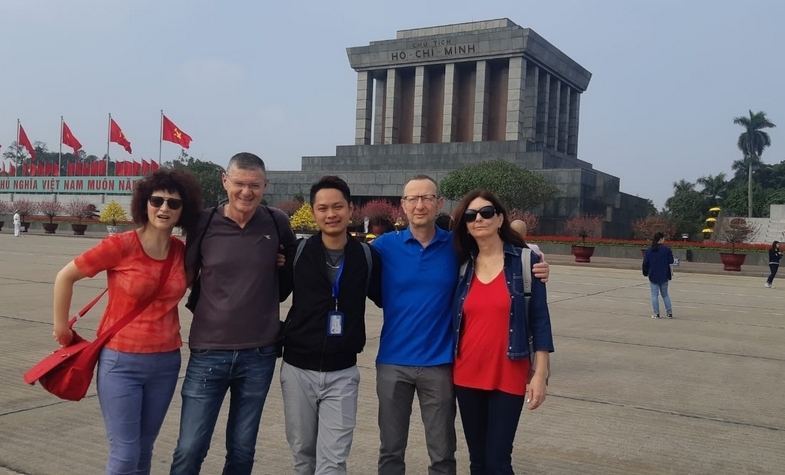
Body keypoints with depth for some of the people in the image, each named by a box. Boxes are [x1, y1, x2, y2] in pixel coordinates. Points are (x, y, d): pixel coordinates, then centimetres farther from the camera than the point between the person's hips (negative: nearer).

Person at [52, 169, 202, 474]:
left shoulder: (182, 251, -2)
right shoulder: (121, 245, -15)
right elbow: (65, 277, -5)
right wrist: (61, 327, 2)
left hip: (166, 362, 4)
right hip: (121, 361, -4)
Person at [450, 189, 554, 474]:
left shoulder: (525, 260, -4)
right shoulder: (462, 265, 5)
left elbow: (539, 319, -5)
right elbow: (454, 320, 10)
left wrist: (540, 374, -8)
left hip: (508, 376, -3)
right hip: (467, 375, 3)